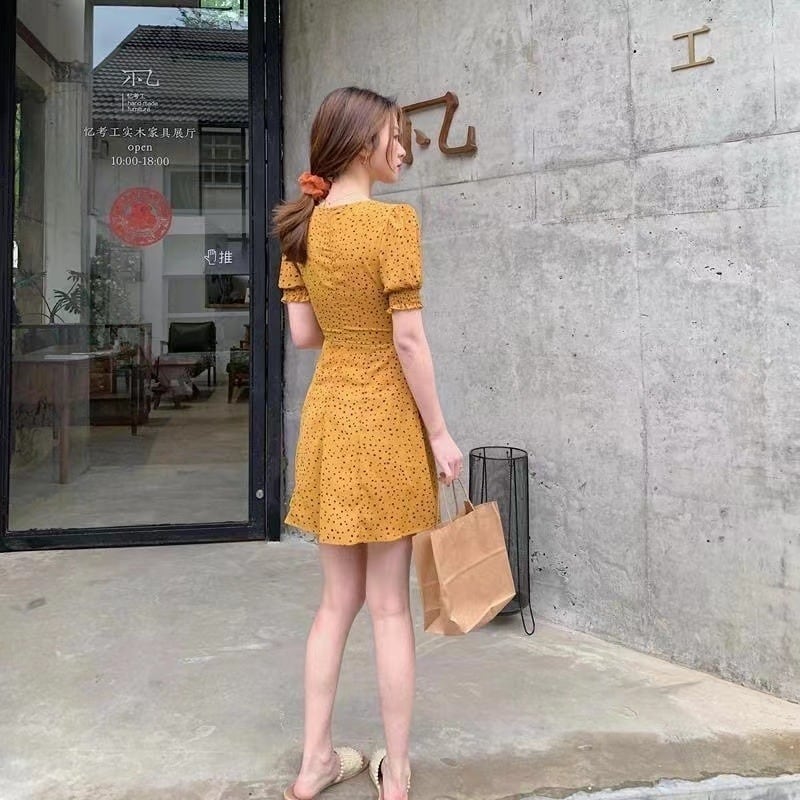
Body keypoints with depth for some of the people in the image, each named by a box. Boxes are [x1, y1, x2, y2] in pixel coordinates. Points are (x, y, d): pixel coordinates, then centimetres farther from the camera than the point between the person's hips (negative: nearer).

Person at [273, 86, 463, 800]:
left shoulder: (303, 225, 7)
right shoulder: (393, 220, -12)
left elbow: (302, 333, 7)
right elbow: (408, 341, -15)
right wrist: (440, 433, -8)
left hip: (328, 413, 6)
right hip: (384, 418, -6)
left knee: (338, 597, 16)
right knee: (389, 604, 5)